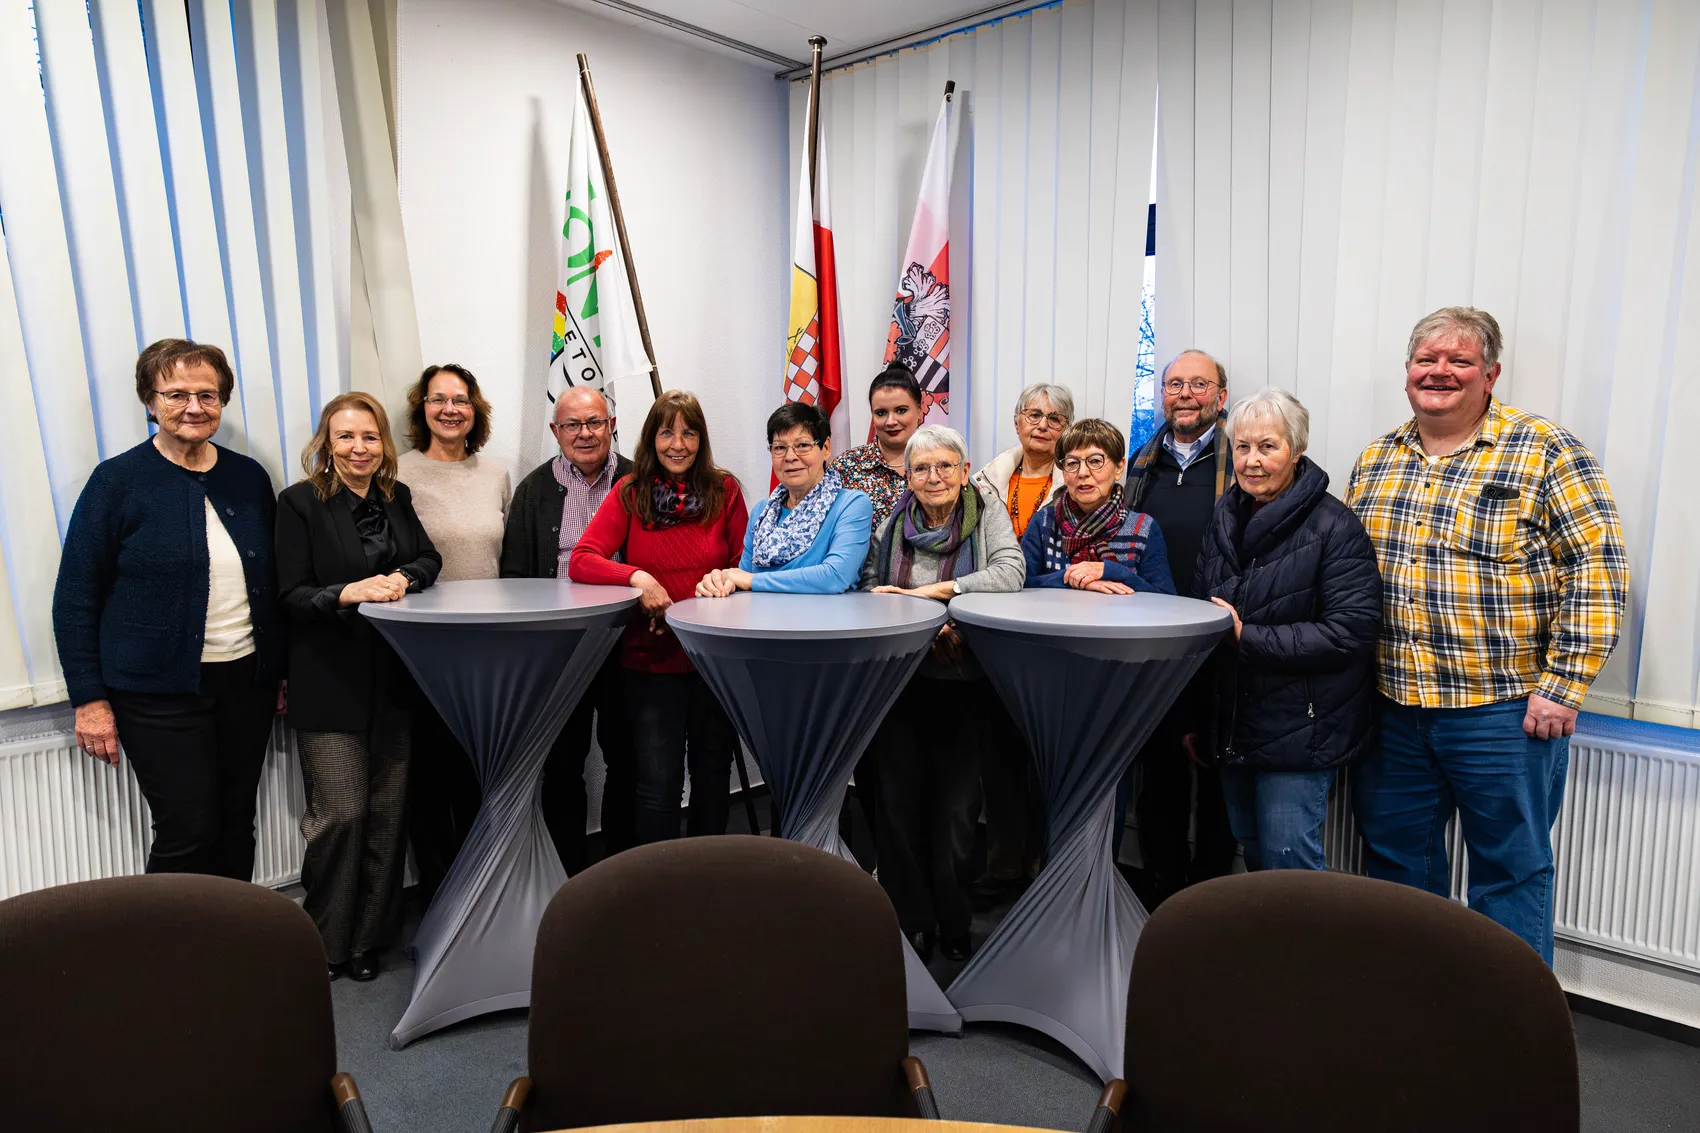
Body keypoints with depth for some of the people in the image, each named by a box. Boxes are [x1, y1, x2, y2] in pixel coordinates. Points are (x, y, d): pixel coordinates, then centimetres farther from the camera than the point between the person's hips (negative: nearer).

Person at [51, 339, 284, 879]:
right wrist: (89, 699, -8)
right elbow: (75, 598, -4)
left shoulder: (250, 478, 7)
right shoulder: (117, 481, -5)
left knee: (237, 827, 12)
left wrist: (282, 669, 12)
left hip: (247, 680, 4)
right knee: (188, 835, -2)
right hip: (161, 691, -4)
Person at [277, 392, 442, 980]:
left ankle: (368, 937, 23)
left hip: (392, 678, 5)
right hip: (330, 682, -4)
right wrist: (348, 592, -25)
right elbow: (292, 594, -8)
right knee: (341, 813, -3)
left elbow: (429, 559, 8)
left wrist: (401, 579, -13)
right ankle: (325, 942, 18)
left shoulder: (397, 498, 11)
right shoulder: (300, 502, -3)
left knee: (387, 809, 8)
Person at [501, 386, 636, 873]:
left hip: (624, 644, -1)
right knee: (561, 765, 9)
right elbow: (515, 574, 6)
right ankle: (568, 875, 24)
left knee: (625, 761, 10)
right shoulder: (534, 489, 8)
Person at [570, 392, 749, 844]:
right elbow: (581, 561, -8)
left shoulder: (725, 490, 1)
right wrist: (637, 577, -23)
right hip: (651, 657, -1)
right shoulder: (629, 493, 0)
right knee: (658, 784, -3)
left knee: (713, 773, 16)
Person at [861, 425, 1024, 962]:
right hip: (898, 677, 2)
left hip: (963, 682, -2)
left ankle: (953, 923, 18)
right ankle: (910, 922, 16)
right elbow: (870, 587, 5)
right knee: (898, 801, 1)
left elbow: (1010, 573, -15)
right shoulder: (894, 521, 7)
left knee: (955, 806, -1)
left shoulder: (987, 513, 1)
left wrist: (929, 591, -17)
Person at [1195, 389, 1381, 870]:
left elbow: (1350, 633, -20)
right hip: (1234, 724, 7)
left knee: (1288, 862, -2)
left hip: (1300, 729, -7)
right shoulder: (1226, 519, 8)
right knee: (1253, 857, 18)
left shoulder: (1334, 527, -13)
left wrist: (1246, 637, -20)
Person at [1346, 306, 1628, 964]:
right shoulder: (1375, 462, 9)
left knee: (1511, 871, 8)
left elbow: (1598, 570, -11)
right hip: (1391, 706, 6)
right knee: (1396, 860, 17)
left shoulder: (1545, 453, -7)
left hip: (1503, 711, -5)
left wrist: (1561, 685, -15)